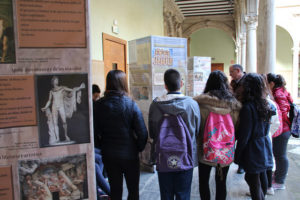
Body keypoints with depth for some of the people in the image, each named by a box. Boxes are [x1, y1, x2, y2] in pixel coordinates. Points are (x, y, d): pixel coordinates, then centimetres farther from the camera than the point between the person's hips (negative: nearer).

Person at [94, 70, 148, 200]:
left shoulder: (99, 105, -8)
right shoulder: (131, 104, -14)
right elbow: (142, 132, -15)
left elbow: (96, 131, -4)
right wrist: (139, 148, 1)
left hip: (108, 156, 2)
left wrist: (104, 146, 9)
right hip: (129, 155, -2)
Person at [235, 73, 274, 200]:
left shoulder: (248, 107, -21)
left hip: (252, 150, -8)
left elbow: (244, 136, -18)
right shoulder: (265, 105, 1)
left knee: (254, 181, 3)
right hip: (264, 147, 8)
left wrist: (237, 155, -10)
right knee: (262, 176, 24)